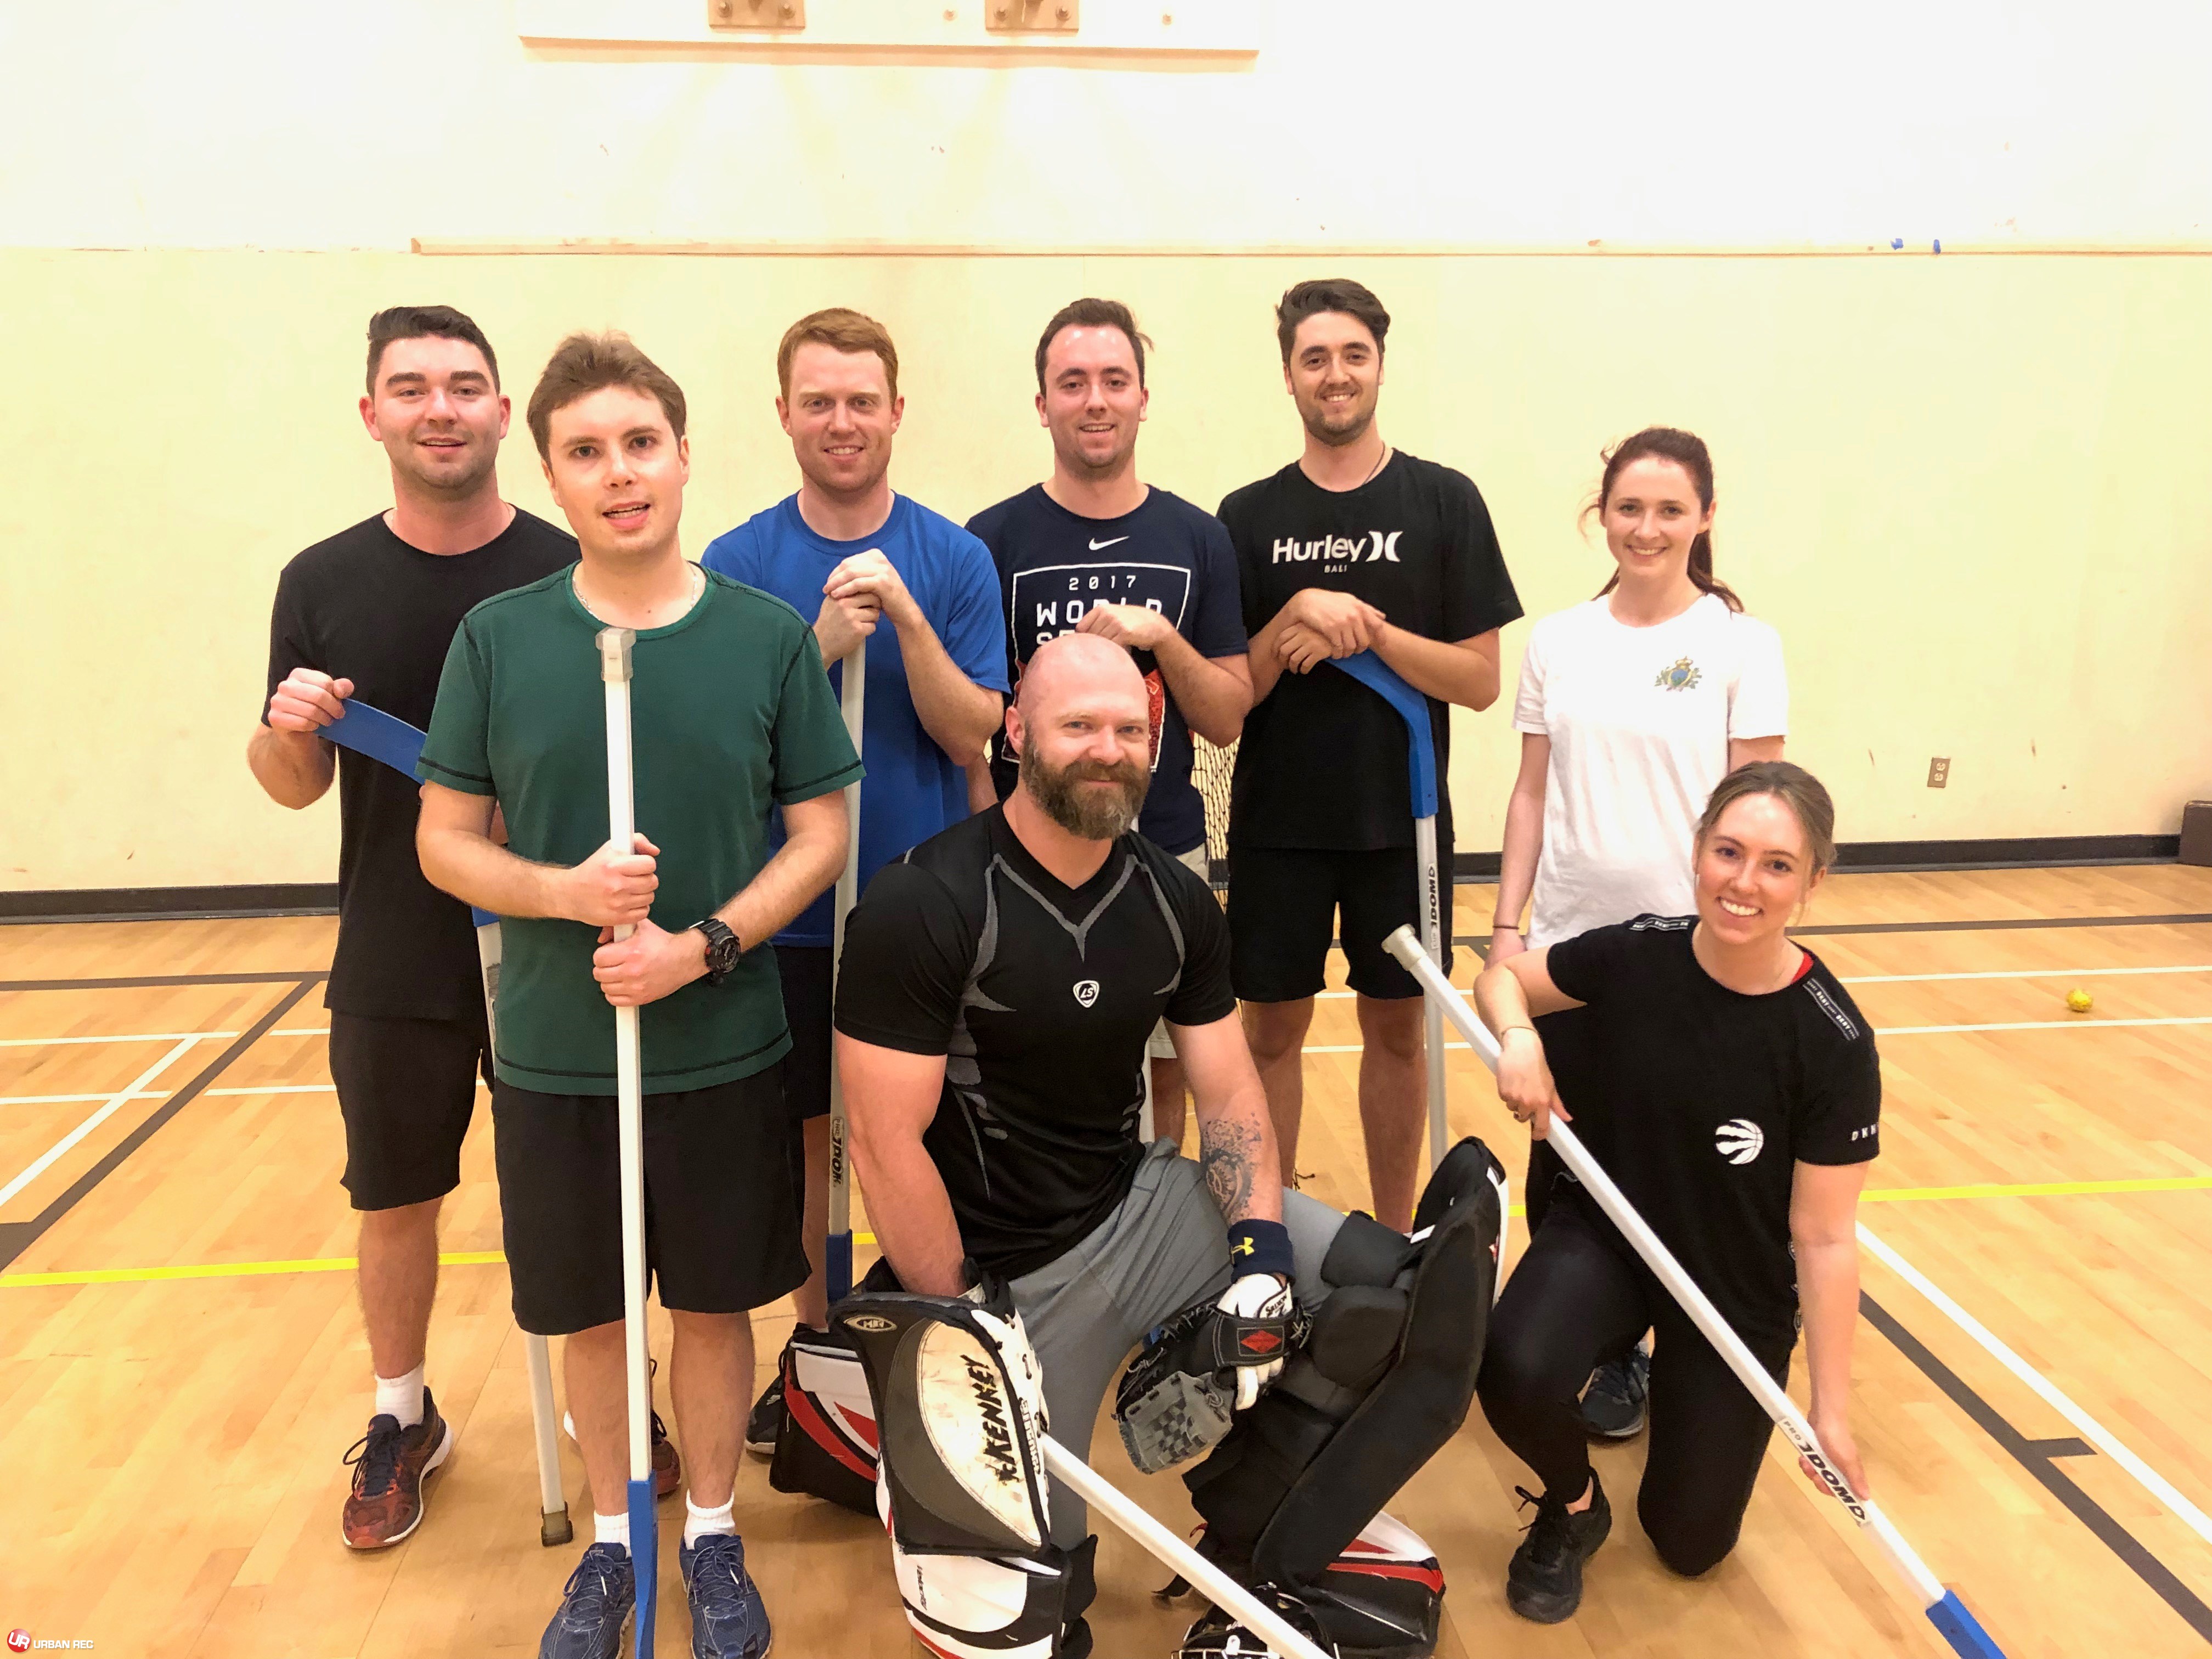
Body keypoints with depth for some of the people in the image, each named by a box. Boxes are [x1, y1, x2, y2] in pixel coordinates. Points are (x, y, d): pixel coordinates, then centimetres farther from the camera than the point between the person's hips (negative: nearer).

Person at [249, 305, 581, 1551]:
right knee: (397, 1204, 16)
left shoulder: (572, 574, -7)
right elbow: (296, 786, 5)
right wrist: (287, 726, -17)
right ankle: (403, 1422, 39)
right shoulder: (324, 583, -1)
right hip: (394, 966, 2)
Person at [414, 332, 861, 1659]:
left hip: (724, 1051, 0)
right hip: (554, 1054, 1)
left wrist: (704, 945, -17)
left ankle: (713, 1534, 37)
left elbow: (820, 837, -3)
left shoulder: (770, 638, -6)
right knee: (589, 1313, 16)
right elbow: (446, 841, 0)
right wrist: (564, 890, -19)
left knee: (717, 1304, 14)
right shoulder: (498, 638, -4)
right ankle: (613, 1539, 39)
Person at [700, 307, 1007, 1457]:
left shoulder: (954, 559, -3)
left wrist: (905, 618, -23)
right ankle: (817, 1341, 32)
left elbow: (974, 735, -9)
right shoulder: (737, 564, -2)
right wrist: (821, 644, -21)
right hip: (790, 912, 1)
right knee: (808, 1133, 13)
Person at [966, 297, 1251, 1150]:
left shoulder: (1198, 539, 4)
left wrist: (1162, 637, -14)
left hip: (1167, 851, 2)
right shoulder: (993, 538, -1)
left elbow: (1227, 720, 2)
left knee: (1166, 1077, 12)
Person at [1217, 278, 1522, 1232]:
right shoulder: (1249, 518, 2)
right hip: (1277, 822, 1)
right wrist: (1299, 617, -17)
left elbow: (1480, 680, -5)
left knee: (1396, 1027, 10)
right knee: (1272, 1029, 8)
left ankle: (1393, 1241, 26)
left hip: (1400, 819, 0)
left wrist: (1368, 630, -19)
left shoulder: (1445, 502, -1)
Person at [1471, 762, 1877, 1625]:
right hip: (1604, 1229, 1)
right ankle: (1573, 1506, 5)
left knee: (1689, 1542, 9)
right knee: (1515, 1373, -31)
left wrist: (1831, 1407, -10)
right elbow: (1501, 977, 1)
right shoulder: (1634, 955, -18)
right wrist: (1518, 1038, -21)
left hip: (1739, 1290, 0)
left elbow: (1824, 1239, -14)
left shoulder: (1833, 1044, -23)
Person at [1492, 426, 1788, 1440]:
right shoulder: (1556, 641, 5)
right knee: (1559, 1147, 8)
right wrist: (1506, 923, 4)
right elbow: (1532, 792, 8)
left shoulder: (1742, 644, -4)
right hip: (1569, 938, 3)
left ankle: (1624, 1354, 26)